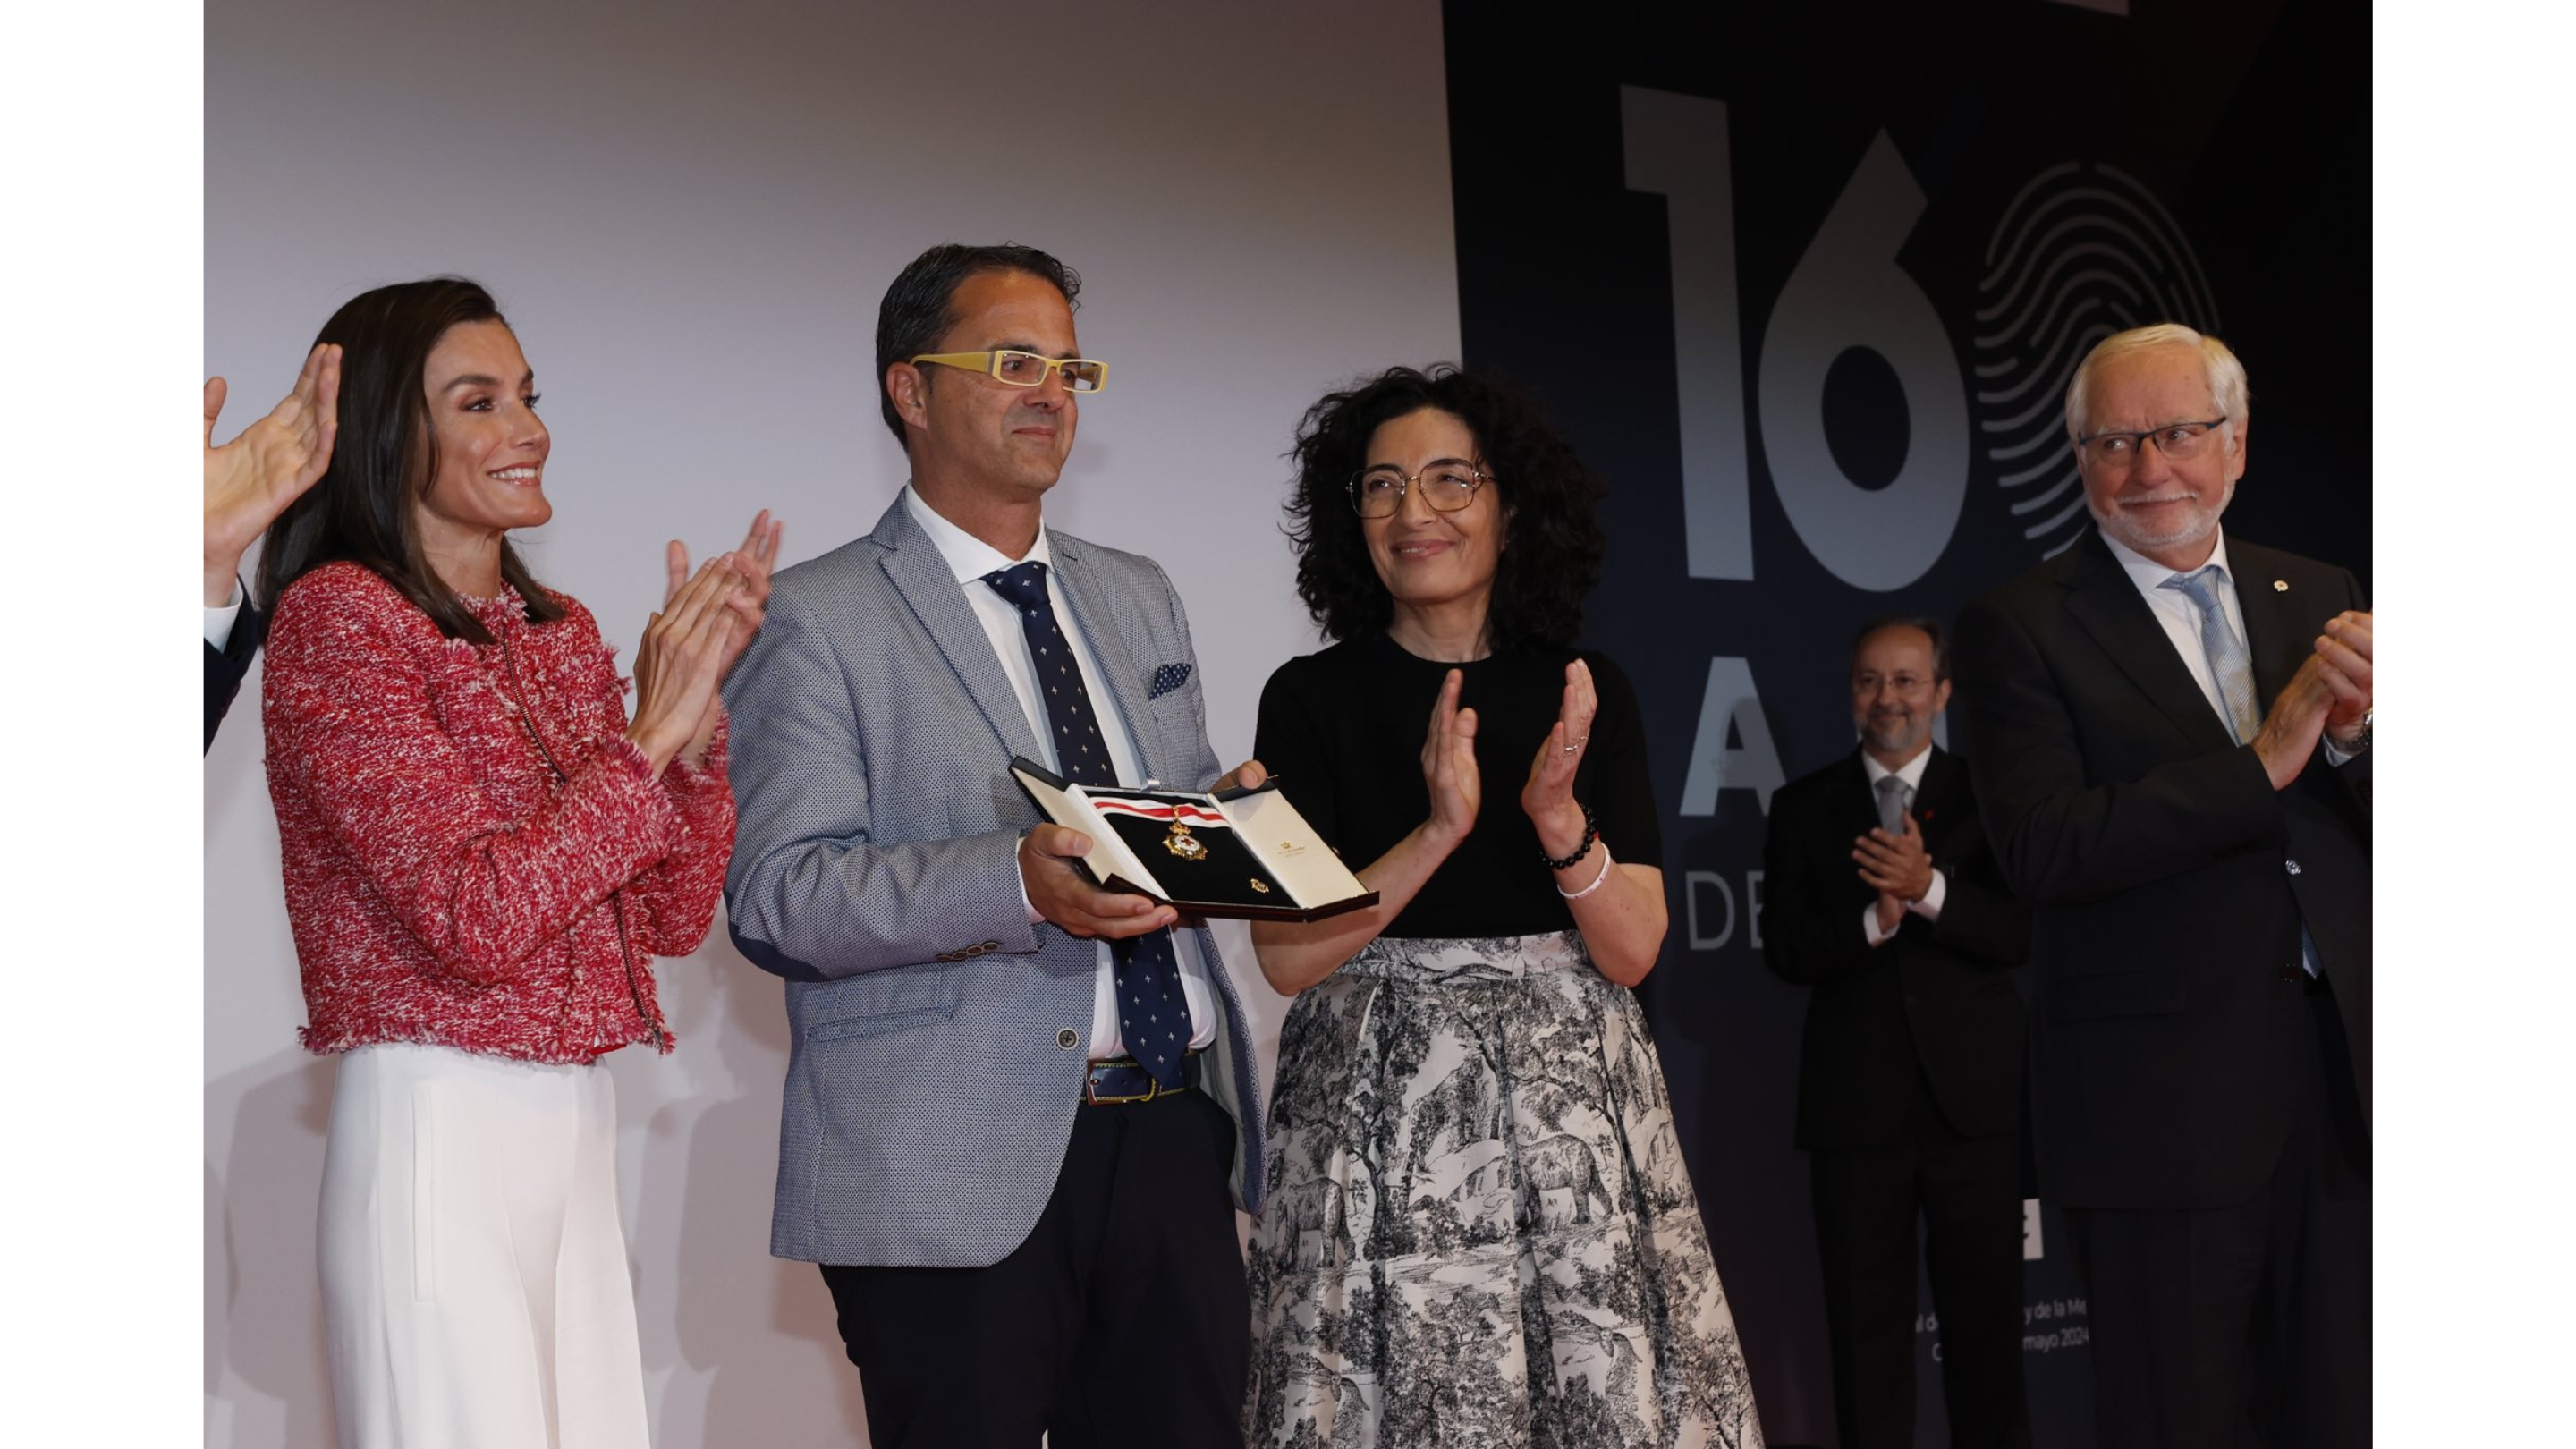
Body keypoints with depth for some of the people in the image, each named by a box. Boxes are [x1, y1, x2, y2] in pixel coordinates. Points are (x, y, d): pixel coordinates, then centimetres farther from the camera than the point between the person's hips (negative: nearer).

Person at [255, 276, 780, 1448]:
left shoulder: (563, 633, 14)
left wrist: (697, 707, -3)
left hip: (577, 1131, 7)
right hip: (437, 1127, -7)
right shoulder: (336, 616, -9)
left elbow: (674, 915, 10)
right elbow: (476, 918, -17)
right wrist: (650, 734, -13)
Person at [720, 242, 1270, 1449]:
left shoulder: (1139, 599, 20)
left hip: (1172, 1135, 6)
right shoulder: (817, 621, -2)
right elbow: (775, 898, -11)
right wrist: (1016, 885, -25)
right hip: (956, 1169, -6)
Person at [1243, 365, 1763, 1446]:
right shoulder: (1313, 698, -1)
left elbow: (1633, 950, 1)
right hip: (1381, 1112, -2)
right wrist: (1437, 831, -19)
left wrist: (1561, 823, -18)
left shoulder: (1585, 695, 5)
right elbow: (1287, 958, -7)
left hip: (1570, 1105, 2)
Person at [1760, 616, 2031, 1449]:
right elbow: (1784, 949, 0)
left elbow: (2020, 933, -6)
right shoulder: (1804, 807, 8)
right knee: (1865, 1326, 7)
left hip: (1973, 1097, -1)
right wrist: (1872, 923, -17)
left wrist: (1929, 889, -21)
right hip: (1855, 1101, 1)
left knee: (1986, 1316, 6)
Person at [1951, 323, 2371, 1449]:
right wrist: (2261, 765, -18)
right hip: (2164, 1102, -4)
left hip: (2340, 1090, 5)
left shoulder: (2316, 601, 11)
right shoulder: (2020, 627, -4)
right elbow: (2044, 850, -17)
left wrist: (2353, 738, -15)